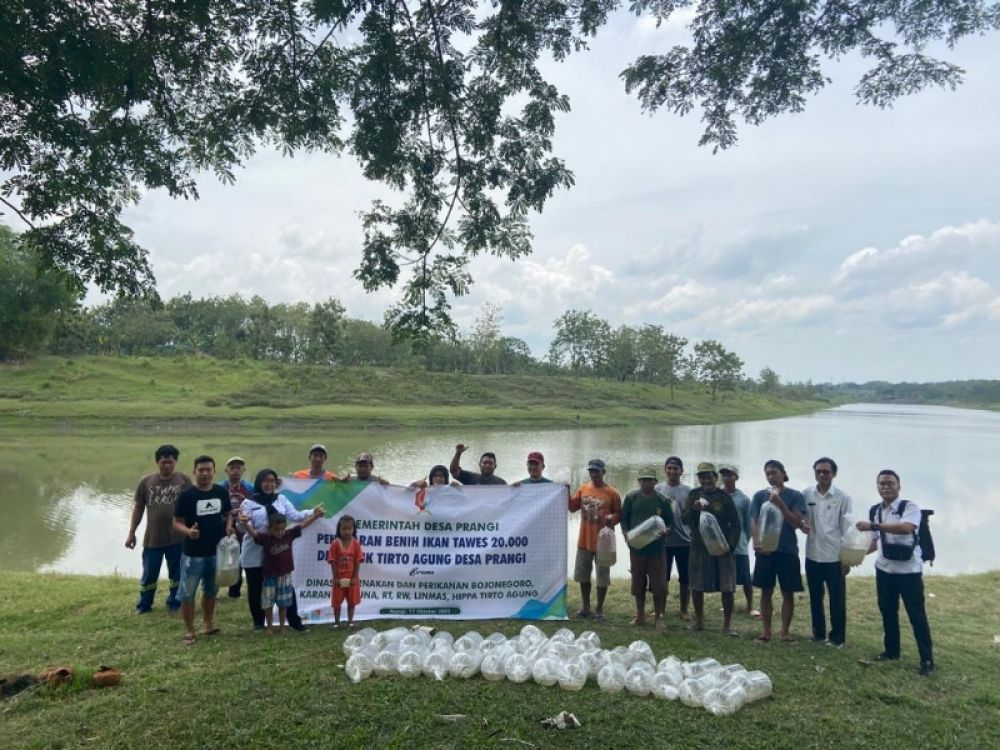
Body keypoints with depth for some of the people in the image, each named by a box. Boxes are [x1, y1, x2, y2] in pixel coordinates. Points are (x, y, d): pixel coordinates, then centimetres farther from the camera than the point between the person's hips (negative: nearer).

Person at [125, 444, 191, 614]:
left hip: (178, 537, -1)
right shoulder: (146, 481, 0)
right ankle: (144, 604, 29)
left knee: (177, 573, 10)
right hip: (153, 537, 1)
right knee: (149, 573, 11)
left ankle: (174, 603, 26)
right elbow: (138, 508, 7)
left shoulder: (184, 480, -4)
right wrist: (131, 533, 6)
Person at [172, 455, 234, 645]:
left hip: (217, 551, 4)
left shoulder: (222, 492, 0)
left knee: (211, 590, 18)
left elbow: (228, 514, 13)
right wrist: (188, 531, -28)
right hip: (193, 553, -4)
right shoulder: (186, 495, -12)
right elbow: (177, 522, -9)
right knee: (187, 592, 1)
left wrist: (228, 528, -7)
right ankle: (189, 631, 16)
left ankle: (207, 624, 34)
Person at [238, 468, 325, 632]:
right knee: (256, 588, 9)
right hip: (255, 554, -2)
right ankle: (258, 622, 26)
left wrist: (313, 512, -17)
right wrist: (242, 521, -30)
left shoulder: (282, 499, 6)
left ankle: (294, 621, 12)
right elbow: (245, 527, -7)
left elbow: (295, 516, -3)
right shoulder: (249, 503, -2)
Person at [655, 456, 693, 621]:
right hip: (663, 541, 0)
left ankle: (683, 610, 23)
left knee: (685, 578, 8)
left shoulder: (688, 491, 1)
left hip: (684, 541, 0)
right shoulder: (658, 489, 1)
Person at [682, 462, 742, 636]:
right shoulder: (694, 495, 2)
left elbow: (735, 524, -1)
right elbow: (684, 520, -3)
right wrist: (693, 509, -23)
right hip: (699, 548, 2)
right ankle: (699, 621, 26)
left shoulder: (725, 497, -3)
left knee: (727, 588, 0)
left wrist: (731, 545, -11)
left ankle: (727, 624, 15)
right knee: (696, 586, 9)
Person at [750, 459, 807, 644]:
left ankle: (785, 631, 21)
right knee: (766, 592, 8)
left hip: (787, 551, -1)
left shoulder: (795, 496, -2)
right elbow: (755, 523, 1)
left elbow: (797, 523, -9)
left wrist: (779, 503, -20)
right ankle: (766, 631, 18)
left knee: (788, 594, 6)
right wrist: (756, 543, -16)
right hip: (765, 550, 1)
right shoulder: (760, 496, 3)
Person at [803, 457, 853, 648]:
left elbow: (847, 529, -5)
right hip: (812, 555, 3)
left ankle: (837, 637, 19)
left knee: (837, 600, 6)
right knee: (815, 598, 13)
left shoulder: (843, 497, -7)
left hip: (835, 556, -3)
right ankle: (819, 633, 27)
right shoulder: (806, 494, -1)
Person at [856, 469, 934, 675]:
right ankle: (891, 651, 30)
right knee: (887, 612, 15)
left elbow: (906, 528, -33)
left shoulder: (909, 507, -13)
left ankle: (927, 659, 13)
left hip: (909, 570, -6)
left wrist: (873, 526, -38)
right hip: (884, 569, 6)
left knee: (917, 615, 1)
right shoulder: (875, 510, 6)